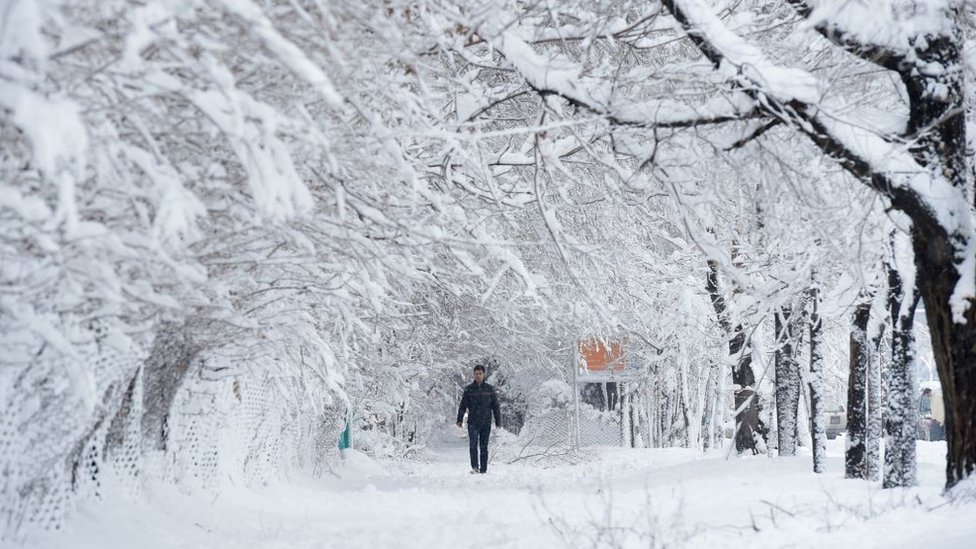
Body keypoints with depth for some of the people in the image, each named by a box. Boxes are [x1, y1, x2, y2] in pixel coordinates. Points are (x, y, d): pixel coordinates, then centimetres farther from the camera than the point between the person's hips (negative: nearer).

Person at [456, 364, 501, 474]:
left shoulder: (490, 389, 6)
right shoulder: (469, 389, 5)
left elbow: (496, 406, 9)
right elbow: (463, 406, 4)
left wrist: (498, 421, 4)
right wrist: (460, 420, -5)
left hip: (486, 423, 1)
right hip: (473, 423, -1)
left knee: (484, 447, 4)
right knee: (473, 445, -14)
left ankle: (483, 470, 8)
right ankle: (474, 467, -15)